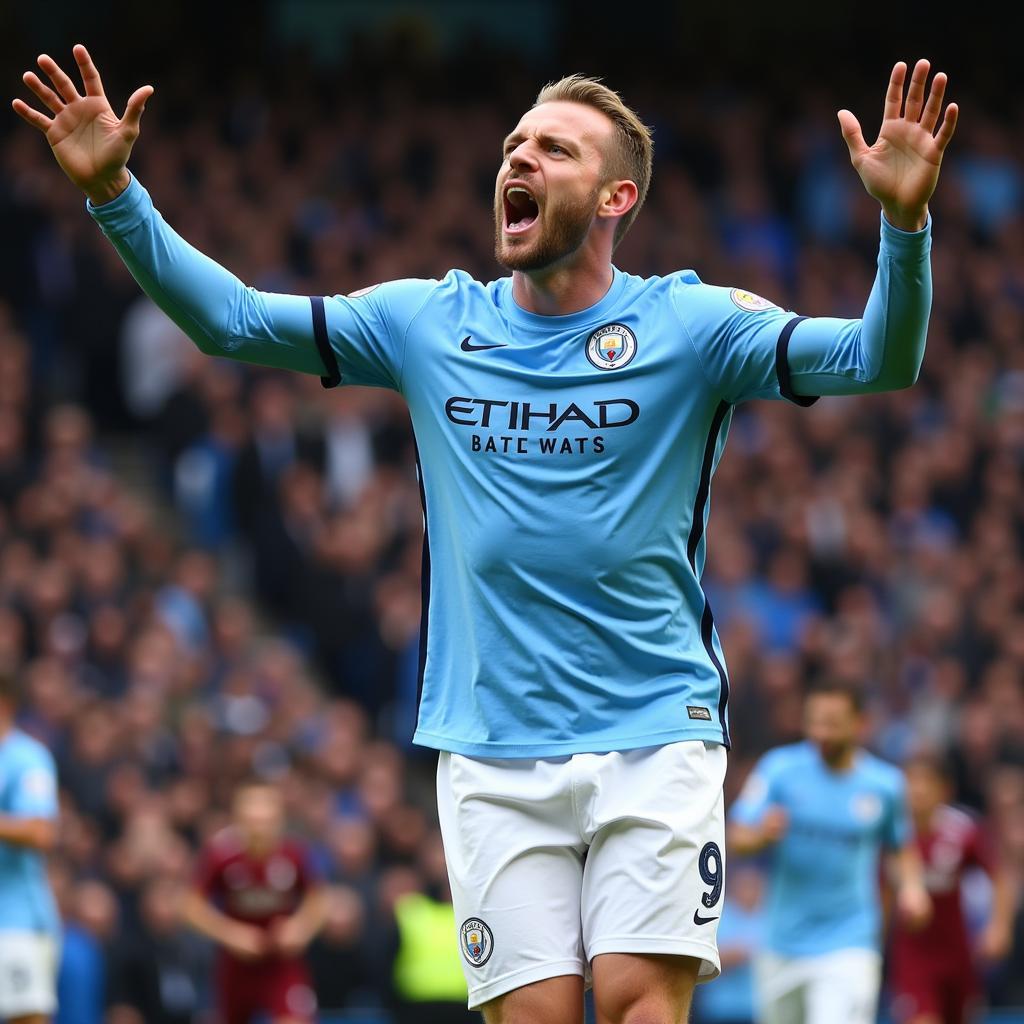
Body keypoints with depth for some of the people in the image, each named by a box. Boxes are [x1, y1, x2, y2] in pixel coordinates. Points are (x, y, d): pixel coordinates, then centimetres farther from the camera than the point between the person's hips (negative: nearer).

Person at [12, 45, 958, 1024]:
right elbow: (230, 318, 9)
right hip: (490, 750, 2)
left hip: (654, 733, -2)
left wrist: (902, 222, -31)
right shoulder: (427, 322, 7)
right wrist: (113, 194, -3)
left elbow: (878, 358, -12)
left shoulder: (688, 323, -2)